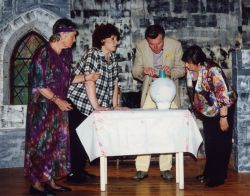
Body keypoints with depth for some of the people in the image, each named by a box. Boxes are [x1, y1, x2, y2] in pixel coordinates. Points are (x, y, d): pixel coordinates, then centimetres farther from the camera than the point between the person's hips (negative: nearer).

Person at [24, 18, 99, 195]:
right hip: (42, 106, -8)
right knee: (41, 142, -2)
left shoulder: (65, 54, 8)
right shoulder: (44, 54, -15)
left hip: (59, 105, 8)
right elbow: (39, 84, -17)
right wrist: (57, 100, -17)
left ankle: (50, 181, 18)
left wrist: (85, 77, 4)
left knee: (57, 142, 9)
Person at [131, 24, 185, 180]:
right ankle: (142, 169, 0)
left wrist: (171, 72, -25)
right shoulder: (141, 47, -7)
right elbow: (135, 71, 0)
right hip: (150, 90, 1)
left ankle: (166, 169, 9)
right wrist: (143, 71, -24)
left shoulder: (175, 45, -11)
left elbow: (181, 69, -3)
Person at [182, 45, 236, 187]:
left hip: (222, 110, -8)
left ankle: (219, 177, 8)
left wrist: (223, 118, -24)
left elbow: (223, 95, -26)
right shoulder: (190, 70, -4)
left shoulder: (212, 70, -27)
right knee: (209, 142, 14)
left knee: (221, 143, -1)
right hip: (207, 111, 8)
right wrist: (198, 110, 14)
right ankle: (209, 173, 26)